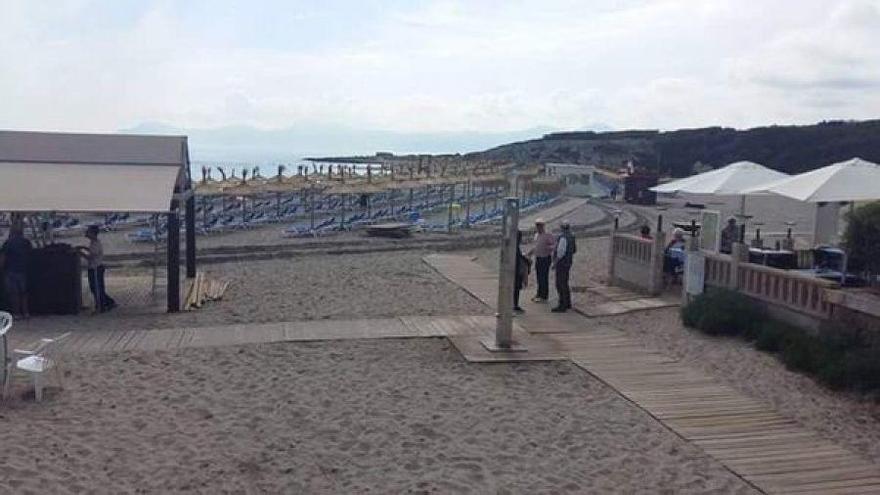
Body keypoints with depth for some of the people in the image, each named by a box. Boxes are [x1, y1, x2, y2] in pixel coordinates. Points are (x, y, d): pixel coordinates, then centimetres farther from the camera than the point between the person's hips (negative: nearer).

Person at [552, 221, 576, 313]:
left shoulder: (563, 238, -19)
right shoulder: (571, 237, 10)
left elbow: (561, 252, -25)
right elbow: (575, 250, 21)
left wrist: (555, 263, -17)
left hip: (561, 263, -10)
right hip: (568, 263, 10)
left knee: (561, 285, -7)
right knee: (564, 284, 17)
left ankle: (562, 306, -7)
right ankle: (567, 303, 24)